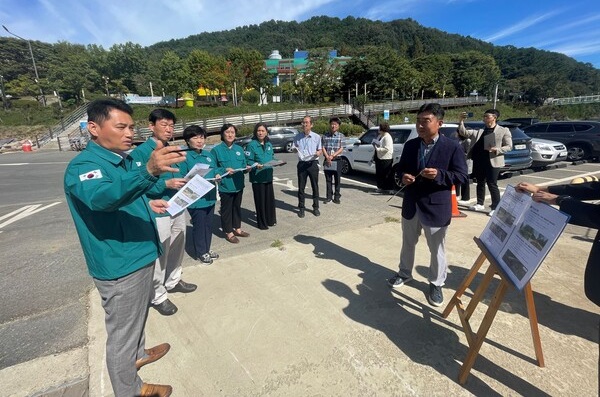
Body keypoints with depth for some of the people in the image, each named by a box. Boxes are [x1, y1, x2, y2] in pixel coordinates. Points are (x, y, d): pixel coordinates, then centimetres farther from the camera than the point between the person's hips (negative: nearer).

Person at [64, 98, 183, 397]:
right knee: (122, 331, 11)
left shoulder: (123, 159, 7)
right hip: (119, 265, -9)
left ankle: (138, 354, 53)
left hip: (139, 255, 9)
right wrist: (149, 172, -58)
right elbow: (102, 197, -44)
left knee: (137, 317, 29)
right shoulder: (83, 166, -21)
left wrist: (148, 204, 7)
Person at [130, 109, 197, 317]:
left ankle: (173, 281, 42)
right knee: (159, 255, 4)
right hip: (157, 212, -7)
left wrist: (186, 181, -4)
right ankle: (158, 296, 23)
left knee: (178, 248, 21)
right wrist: (166, 184, -27)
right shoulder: (140, 152, -13)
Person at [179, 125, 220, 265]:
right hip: (196, 199, -6)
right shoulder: (185, 157, -11)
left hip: (210, 197, 7)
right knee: (199, 226, 7)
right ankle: (200, 252, 25)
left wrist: (217, 176, -2)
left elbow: (215, 171, 19)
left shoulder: (208, 155, 10)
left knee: (208, 225, 17)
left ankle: (207, 249, 35)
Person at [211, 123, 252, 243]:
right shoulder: (216, 150, -8)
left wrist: (247, 168, -9)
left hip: (239, 184, 5)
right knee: (226, 209, 7)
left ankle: (237, 229, 34)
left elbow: (243, 165, 12)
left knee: (237, 207, 18)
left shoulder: (239, 149, 8)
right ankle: (229, 232, 21)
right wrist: (225, 170, -22)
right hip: (225, 186, -5)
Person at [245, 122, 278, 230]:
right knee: (260, 200, 2)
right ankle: (261, 223, 17)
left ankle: (270, 220, 30)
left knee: (270, 199, 12)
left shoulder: (269, 144, 11)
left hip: (268, 176, 6)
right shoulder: (252, 145, -9)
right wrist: (256, 165, -30)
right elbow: (248, 161, -12)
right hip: (257, 177, -6)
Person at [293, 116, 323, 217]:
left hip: (313, 163, -1)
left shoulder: (316, 137, 1)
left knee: (315, 186, 7)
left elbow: (320, 150, 8)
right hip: (302, 164, 1)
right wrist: (295, 149, -10)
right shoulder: (297, 137, 5)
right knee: (301, 187, 5)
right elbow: (294, 149, 13)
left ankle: (316, 207, 20)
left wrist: (318, 153, -14)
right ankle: (301, 208, 17)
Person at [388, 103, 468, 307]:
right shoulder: (410, 145, 3)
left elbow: (462, 176, -10)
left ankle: (436, 284, 31)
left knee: (437, 249, 10)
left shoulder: (452, 147, -10)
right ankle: (405, 273, 42)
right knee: (408, 243, 20)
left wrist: (439, 175, -26)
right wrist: (403, 176, -10)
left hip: (436, 206, -4)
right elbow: (400, 168, 12)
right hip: (411, 204, 4)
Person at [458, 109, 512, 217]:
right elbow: (463, 133, 7)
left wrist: (497, 150, -18)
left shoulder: (503, 130, 2)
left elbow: (509, 146, 0)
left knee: (492, 185, -3)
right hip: (478, 162, 5)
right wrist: (461, 121, -6)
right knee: (480, 183, 14)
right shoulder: (479, 131, 12)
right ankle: (480, 204, 26)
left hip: (492, 162, -4)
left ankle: (495, 208, 5)